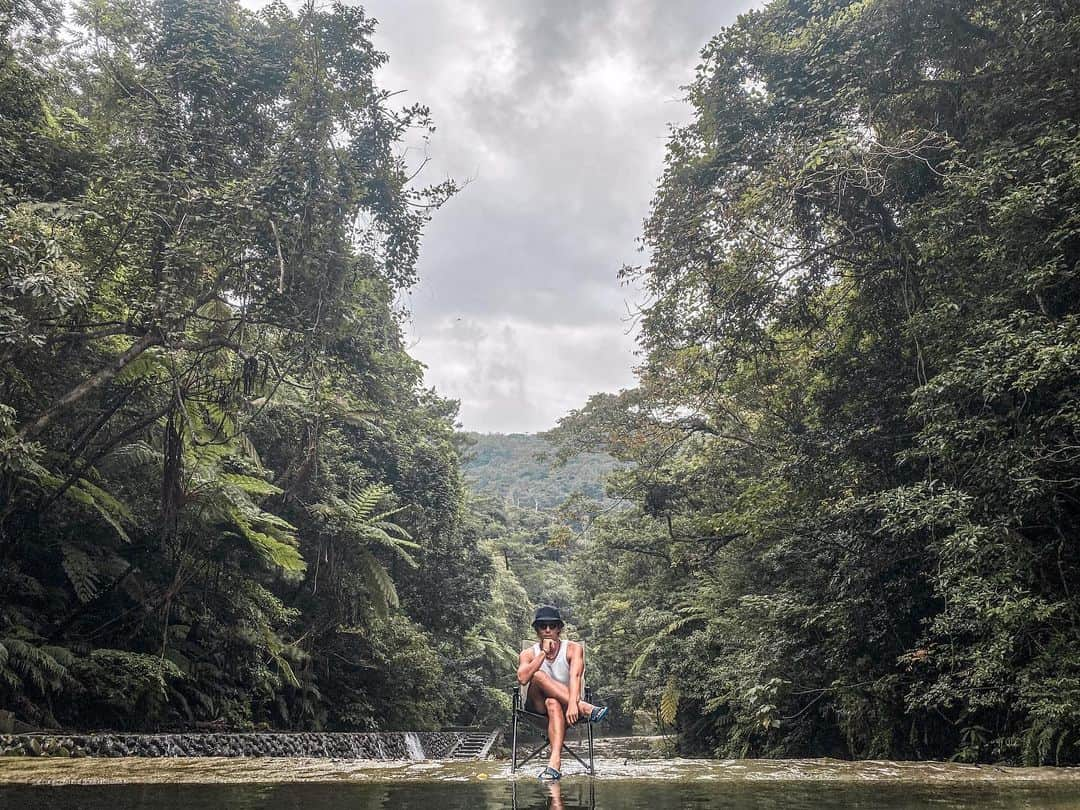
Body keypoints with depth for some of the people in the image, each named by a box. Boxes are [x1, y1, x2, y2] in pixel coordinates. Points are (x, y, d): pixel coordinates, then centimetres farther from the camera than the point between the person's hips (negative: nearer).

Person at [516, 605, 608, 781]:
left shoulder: (573, 649, 0)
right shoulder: (528, 654, 4)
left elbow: (575, 677, -19)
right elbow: (522, 679, -18)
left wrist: (572, 704, -38)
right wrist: (544, 652, -18)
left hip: (564, 703, -1)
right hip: (537, 707, 1)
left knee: (553, 704, -38)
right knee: (538, 676, -29)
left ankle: (555, 761, -54)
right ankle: (585, 708, -37)